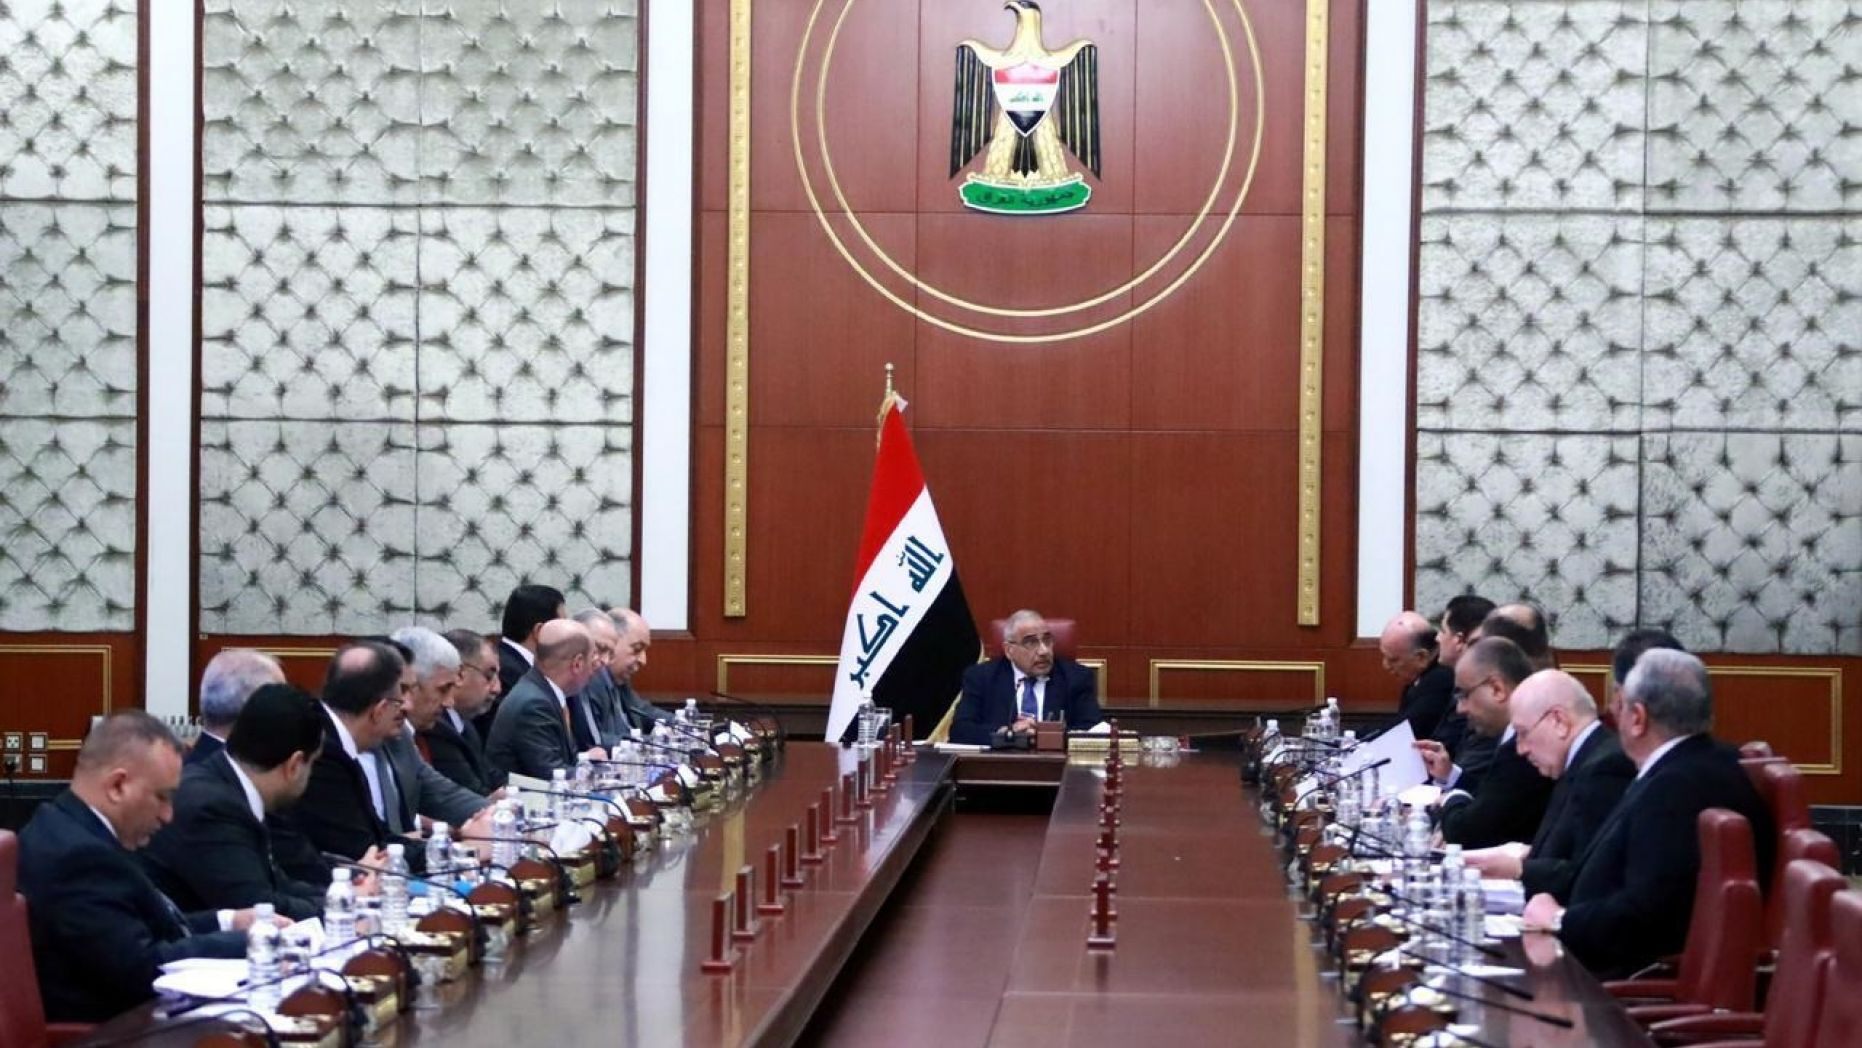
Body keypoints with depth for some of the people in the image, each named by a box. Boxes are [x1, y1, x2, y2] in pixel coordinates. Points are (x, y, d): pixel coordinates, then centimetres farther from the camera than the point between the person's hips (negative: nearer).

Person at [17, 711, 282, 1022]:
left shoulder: (65, 827, 7)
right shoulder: (78, 855, -23)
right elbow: (143, 969, -24)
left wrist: (228, 922, 5)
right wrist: (248, 942, -14)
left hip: (111, 1018, 9)